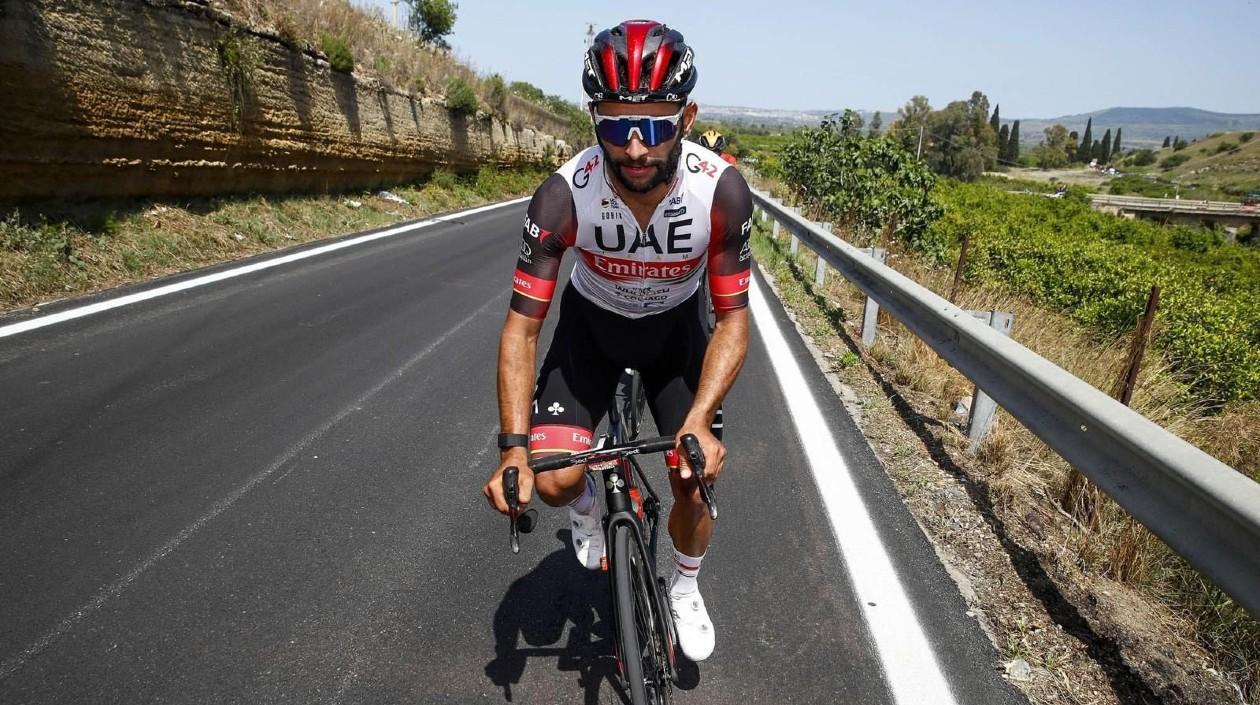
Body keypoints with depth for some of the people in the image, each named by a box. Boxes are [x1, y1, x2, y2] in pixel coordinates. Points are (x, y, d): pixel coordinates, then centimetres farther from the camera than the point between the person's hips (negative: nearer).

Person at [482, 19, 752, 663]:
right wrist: (513, 447, -32)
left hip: (677, 325, 1)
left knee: (694, 484, -5)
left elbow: (732, 318, -21)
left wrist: (700, 419, -34)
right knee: (552, 479, -14)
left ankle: (684, 588, 29)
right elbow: (522, 326, -25)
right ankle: (586, 506, 26)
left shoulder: (721, 190, -29)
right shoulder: (564, 195, -31)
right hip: (592, 323, 0)